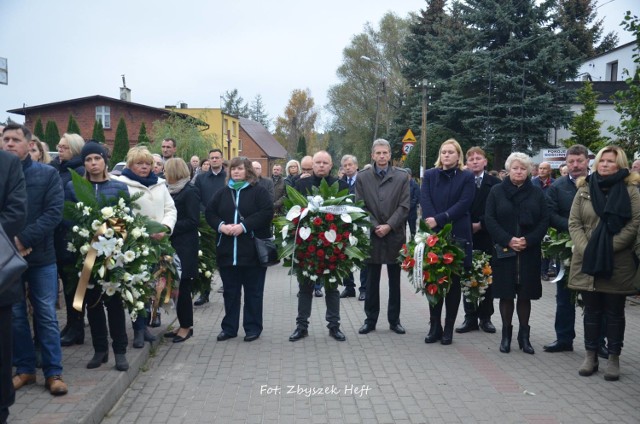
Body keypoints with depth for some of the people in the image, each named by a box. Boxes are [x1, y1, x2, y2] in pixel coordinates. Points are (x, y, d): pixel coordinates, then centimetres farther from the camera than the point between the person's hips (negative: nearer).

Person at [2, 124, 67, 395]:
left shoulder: (48, 174, 1)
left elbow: (54, 212, -8)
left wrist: (23, 239, -17)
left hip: (40, 255, -2)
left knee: (46, 316, 4)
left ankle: (53, 372, 12)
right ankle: (25, 369, 23)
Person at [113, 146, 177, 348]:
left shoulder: (159, 184, 16)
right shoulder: (122, 184, -3)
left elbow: (170, 209, 12)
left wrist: (165, 227, -7)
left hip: (157, 242, 5)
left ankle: (143, 325, 24)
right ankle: (138, 329, 8)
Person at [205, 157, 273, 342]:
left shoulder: (259, 191, -1)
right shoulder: (222, 193, 13)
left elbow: (267, 212, -13)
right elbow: (209, 212, 10)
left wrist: (244, 226, -20)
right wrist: (221, 225, -11)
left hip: (253, 250, -4)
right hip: (227, 250, 4)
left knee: (253, 291, 5)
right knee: (230, 291, 11)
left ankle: (253, 328, 15)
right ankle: (229, 327, 21)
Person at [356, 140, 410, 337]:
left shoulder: (402, 177, 1)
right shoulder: (362, 177, 3)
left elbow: (404, 206, -3)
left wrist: (389, 226, -12)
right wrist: (374, 226, -10)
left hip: (395, 234, 0)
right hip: (371, 234, 0)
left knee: (394, 280, 8)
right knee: (372, 280, 7)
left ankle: (394, 319, 18)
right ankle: (370, 319, 16)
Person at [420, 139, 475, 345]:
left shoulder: (467, 177, 4)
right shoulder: (429, 175, 10)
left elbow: (463, 204, -8)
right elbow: (425, 201, -1)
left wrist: (439, 219, -17)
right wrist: (432, 224, -17)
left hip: (457, 236, -2)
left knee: (454, 282, 5)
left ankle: (448, 328, 13)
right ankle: (434, 326, 15)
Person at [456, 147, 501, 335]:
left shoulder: (495, 183, 2)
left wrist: (481, 225, -10)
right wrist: (469, 226, -10)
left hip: (487, 237, 0)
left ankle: (485, 317, 16)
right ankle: (470, 318, 12)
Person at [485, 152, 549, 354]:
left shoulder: (537, 193, 8)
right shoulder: (497, 191, 4)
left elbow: (544, 220, 3)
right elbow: (490, 219, -2)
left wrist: (528, 240, -11)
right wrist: (508, 240, -13)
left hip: (529, 252, 1)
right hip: (504, 250, -1)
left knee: (525, 294, 4)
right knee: (506, 294, 2)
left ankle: (524, 335, 15)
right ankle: (506, 334, 14)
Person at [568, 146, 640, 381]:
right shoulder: (584, 189, 7)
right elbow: (574, 223, 4)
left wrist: (609, 247, -16)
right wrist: (585, 249, -10)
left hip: (617, 263, -2)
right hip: (587, 261, 2)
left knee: (614, 313, 8)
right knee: (592, 311, 11)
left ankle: (614, 358, 18)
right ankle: (590, 356, 21)